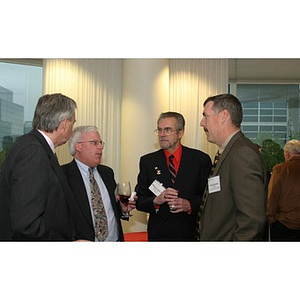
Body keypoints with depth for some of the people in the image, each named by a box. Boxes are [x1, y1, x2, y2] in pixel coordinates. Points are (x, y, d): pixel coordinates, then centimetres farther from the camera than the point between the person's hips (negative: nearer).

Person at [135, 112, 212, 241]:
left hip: (191, 233, -1)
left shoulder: (200, 159, -3)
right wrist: (156, 201, -18)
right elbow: (139, 201, 0)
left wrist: (190, 205, -19)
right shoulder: (147, 161, 2)